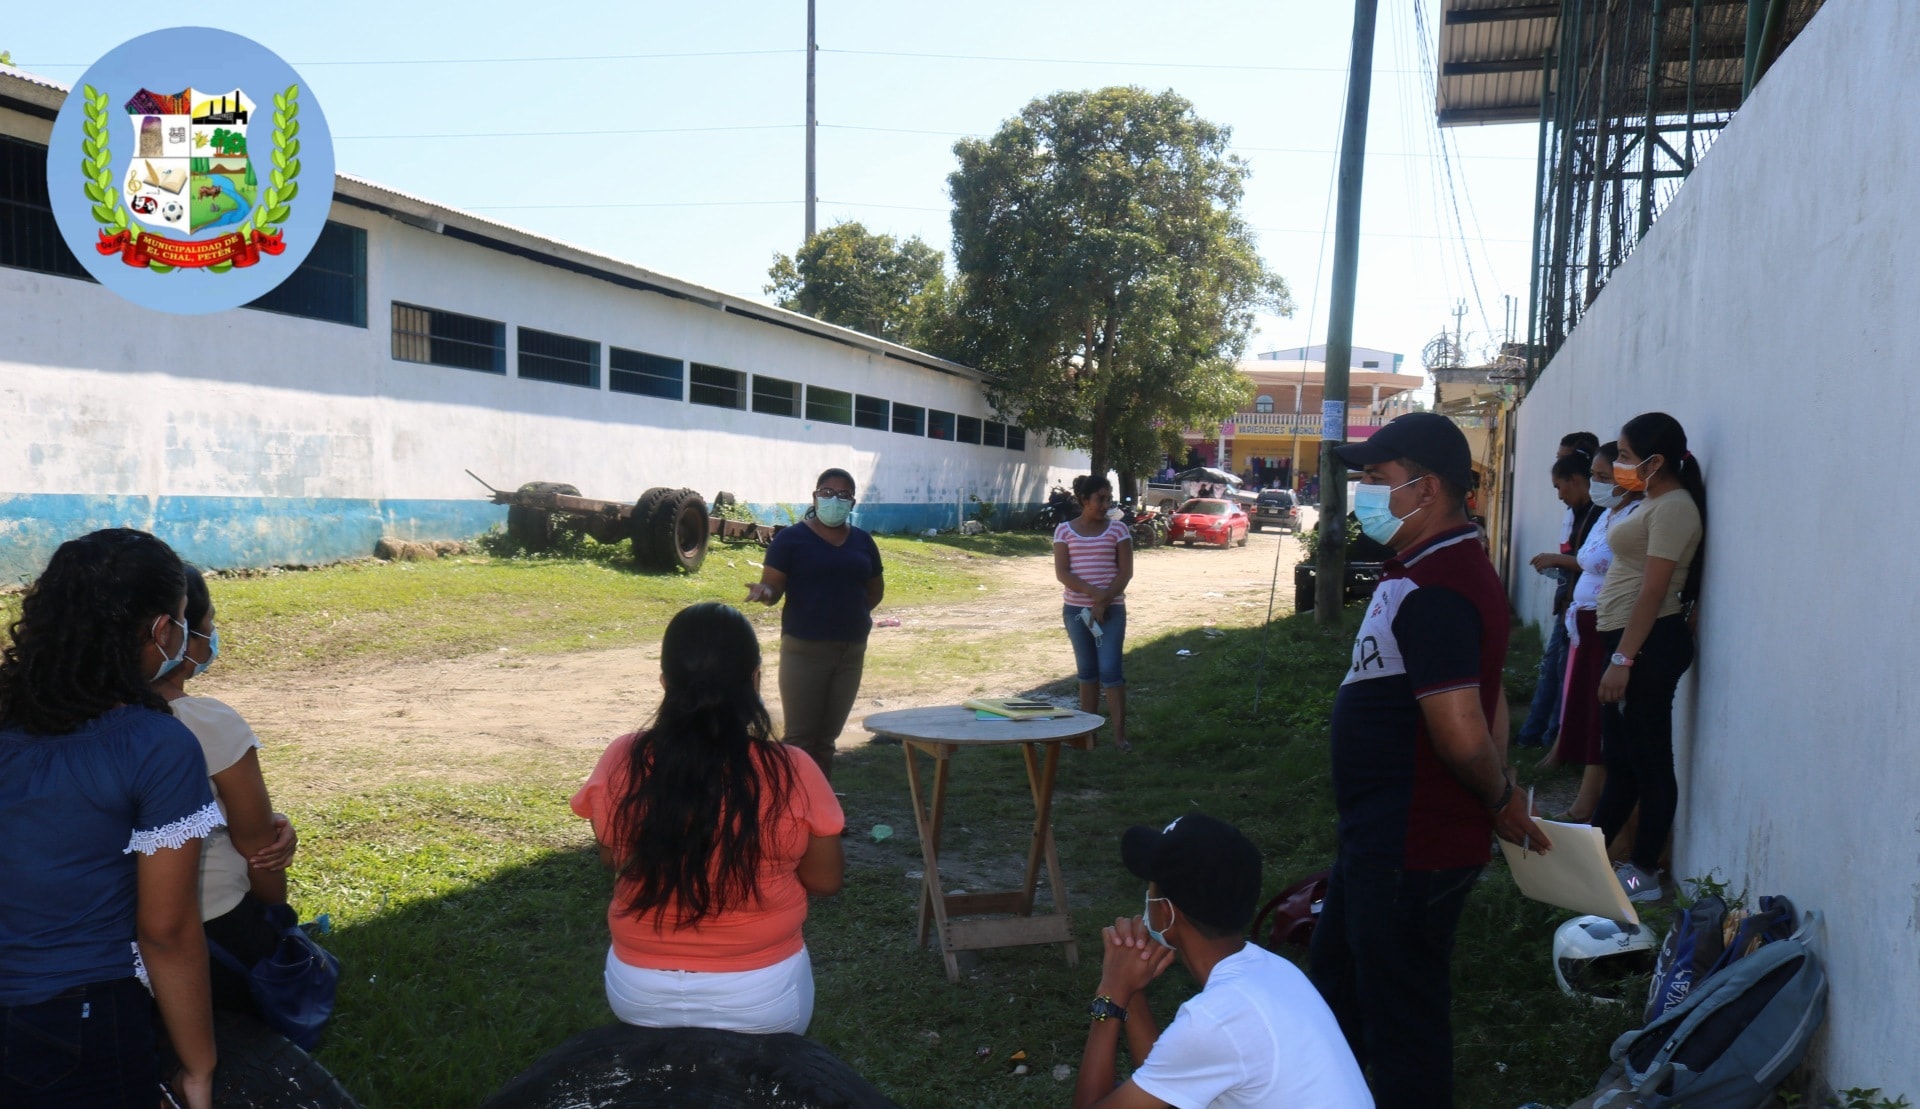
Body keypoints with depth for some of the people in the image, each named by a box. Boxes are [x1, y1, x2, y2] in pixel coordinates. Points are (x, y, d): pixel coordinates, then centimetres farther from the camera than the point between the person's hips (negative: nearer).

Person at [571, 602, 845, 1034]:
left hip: (639, 995, 2)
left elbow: (611, 859, 5)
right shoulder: (792, 773, -18)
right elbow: (826, 880, -4)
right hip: (762, 999, -1)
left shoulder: (620, 762, -13)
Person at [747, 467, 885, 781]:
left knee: (827, 738, 11)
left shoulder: (862, 541, 11)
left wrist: (856, 613, 9)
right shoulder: (791, 538, -2)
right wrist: (764, 592, -27)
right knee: (800, 740, -5)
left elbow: (876, 588, 23)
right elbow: (773, 587, -6)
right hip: (805, 650, -4)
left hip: (851, 652, 5)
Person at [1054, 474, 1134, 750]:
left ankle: (1119, 733, -3)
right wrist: (1093, 592, -18)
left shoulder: (1117, 529, 1)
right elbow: (1062, 572, -6)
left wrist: (1104, 601, -14)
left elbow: (1126, 571, -3)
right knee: (1086, 670, 10)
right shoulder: (1065, 531, 2)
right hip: (1076, 609, 1)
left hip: (1111, 609, -1)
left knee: (1110, 670, -7)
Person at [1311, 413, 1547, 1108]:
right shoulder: (1439, 569, 10)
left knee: (1402, 1023, 7)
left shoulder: (1432, 591, -26)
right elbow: (1489, 699, 17)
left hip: (1409, 854, -11)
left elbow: (1462, 734, -30)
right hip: (1382, 839, 11)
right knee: (1337, 982, 26)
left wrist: (1498, 799, -12)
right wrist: (1501, 794, 14)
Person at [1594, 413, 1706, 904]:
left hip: (1648, 645, -10)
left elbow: (1653, 591, -20)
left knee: (1648, 760, -2)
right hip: (1628, 640, 10)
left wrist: (1622, 659, -22)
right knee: (1620, 757, 16)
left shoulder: (1674, 506, -14)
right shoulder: (1655, 503, 17)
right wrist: (1617, 653, 14)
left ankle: (1644, 873, 6)